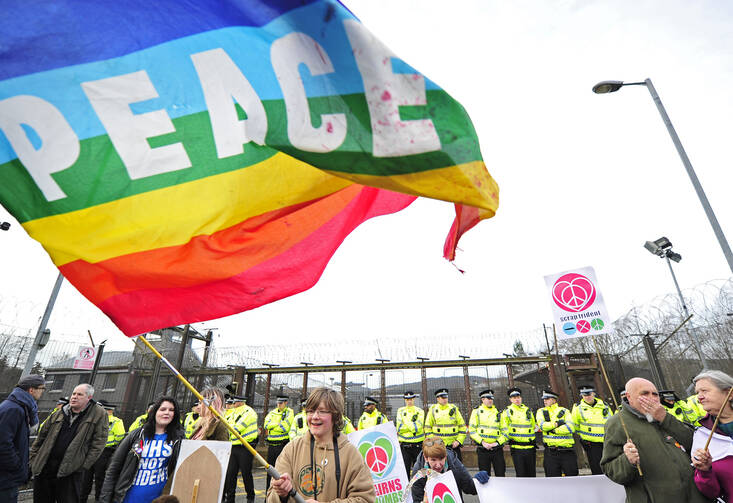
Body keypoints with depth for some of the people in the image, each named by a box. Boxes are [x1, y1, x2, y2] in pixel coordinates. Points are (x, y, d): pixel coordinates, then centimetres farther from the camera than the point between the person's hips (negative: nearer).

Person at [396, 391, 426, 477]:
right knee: (404, 469, 0)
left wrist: (406, 422, -12)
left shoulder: (420, 411, 1)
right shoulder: (400, 411, 4)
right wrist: (412, 425, -12)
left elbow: (418, 428, -11)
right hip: (404, 446, 1)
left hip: (417, 445, 0)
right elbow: (399, 428, -6)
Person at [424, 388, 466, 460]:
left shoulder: (454, 409, 4)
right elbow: (427, 428, 4)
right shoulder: (433, 410, 1)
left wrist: (459, 441, -3)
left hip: (453, 444, 1)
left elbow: (462, 426, 7)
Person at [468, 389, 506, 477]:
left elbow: (504, 431, 8)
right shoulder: (476, 412, 3)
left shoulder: (498, 412, 10)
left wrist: (498, 442, -6)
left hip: (497, 449, 2)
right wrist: (482, 442, -12)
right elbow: (471, 430, -2)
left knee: (500, 474, 3)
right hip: (482, 449, -2)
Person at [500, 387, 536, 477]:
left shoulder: (528, 410, 12)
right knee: (520, 474, -2)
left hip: (530, 447, 4)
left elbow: (533, 426, 21)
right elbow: (504, 429, 3)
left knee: (531, 473, 8)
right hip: (517, 448, -3)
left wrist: (533, 441, 17)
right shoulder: (507, 411, 1)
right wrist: (505, 439, -7)